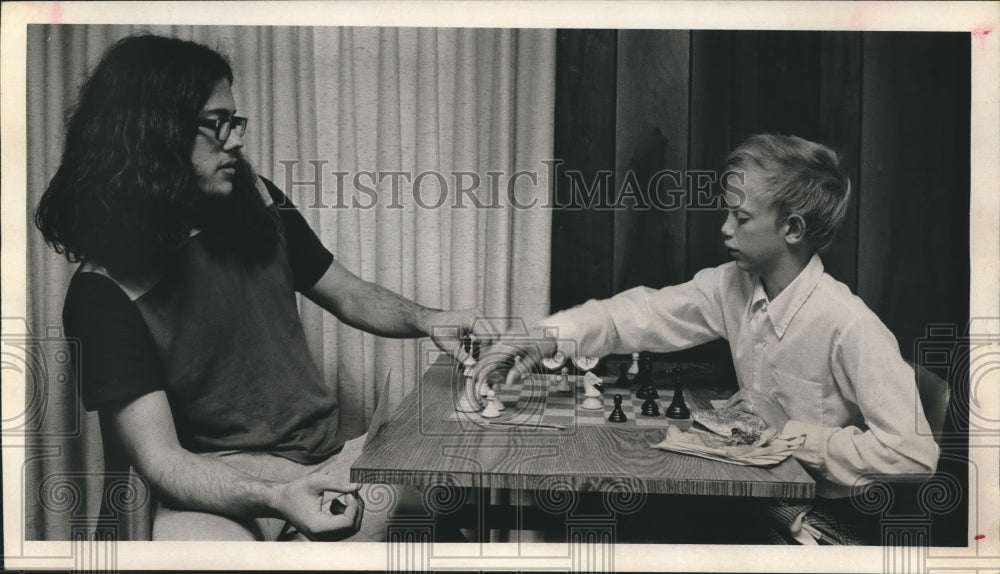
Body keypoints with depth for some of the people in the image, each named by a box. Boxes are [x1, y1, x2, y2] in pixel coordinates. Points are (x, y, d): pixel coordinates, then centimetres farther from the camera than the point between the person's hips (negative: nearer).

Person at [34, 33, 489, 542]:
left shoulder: (258, 204, 4)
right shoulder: (105, 289, -11)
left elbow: (350, 295, 17)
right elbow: (160, 458, -15)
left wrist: (423, 320, -4)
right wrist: (275, 498, -33)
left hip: (330, 457, 6)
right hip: (217, 487, -5)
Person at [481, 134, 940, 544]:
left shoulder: (851, 329, -26)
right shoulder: (732, 287, -6)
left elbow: (915, 454, -27)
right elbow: (643, 313, -4)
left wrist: (793, 437, -23)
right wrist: (550, 336, -18)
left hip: (823, 517, -6)